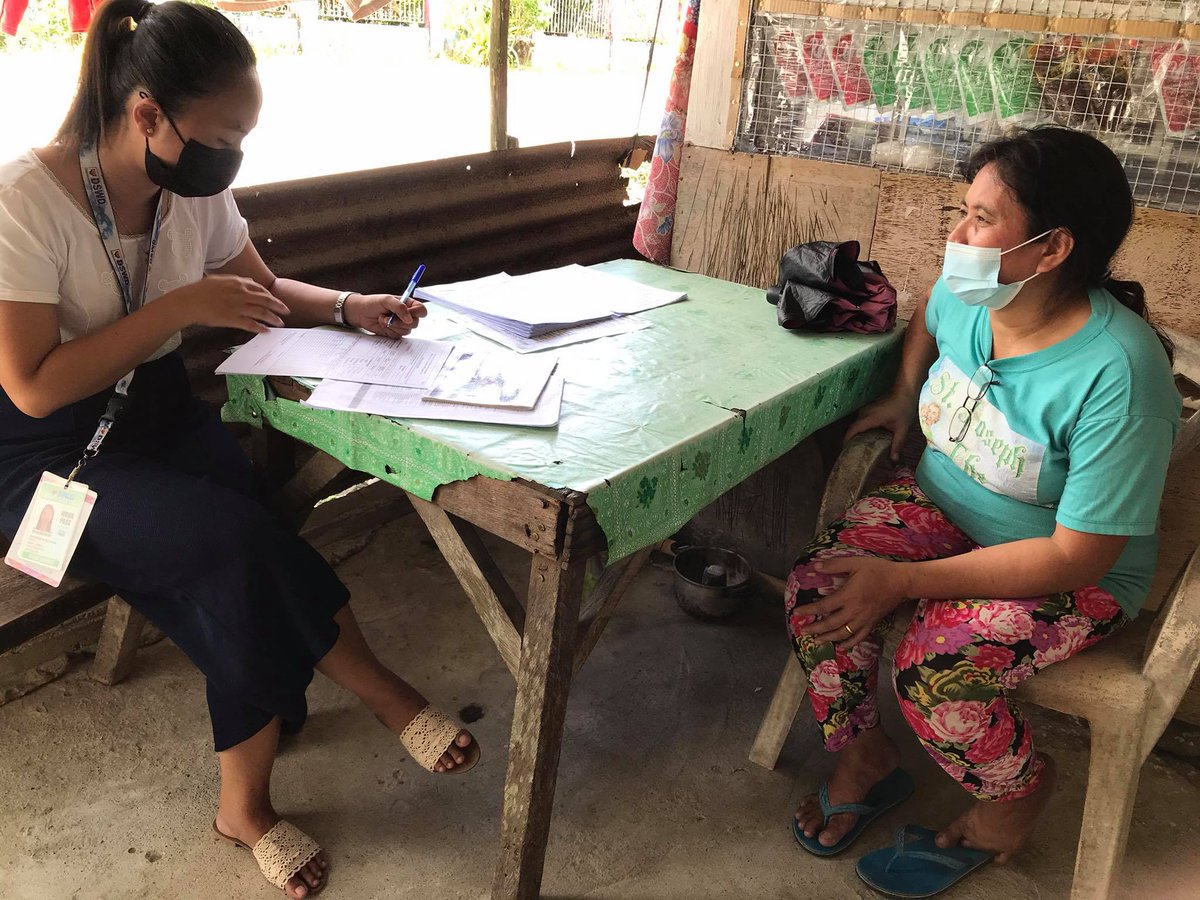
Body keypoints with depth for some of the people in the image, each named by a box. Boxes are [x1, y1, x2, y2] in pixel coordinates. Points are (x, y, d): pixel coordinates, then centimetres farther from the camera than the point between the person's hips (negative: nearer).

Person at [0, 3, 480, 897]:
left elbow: (266, 290, 14)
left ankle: (247, 804, -5)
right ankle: (385, 694, -8)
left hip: (161, 414, 6)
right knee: (237, 539, -30)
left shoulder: (196, 193, -1)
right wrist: (179, 307, -26)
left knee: (239, 584, -24)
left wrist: (349, 307, -6)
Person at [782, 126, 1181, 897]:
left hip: (1076, 574, -5)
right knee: (816, 588, -18)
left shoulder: (1119, 371, -29)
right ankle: (864, 759, 9)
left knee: (936, 671, -30)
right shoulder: (966, 299, -9)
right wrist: (904, 397, 3)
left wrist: (903, 582, -28)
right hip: (942, 505, 6)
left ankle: (1021, 790, 6)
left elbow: (1079, 554, -26)